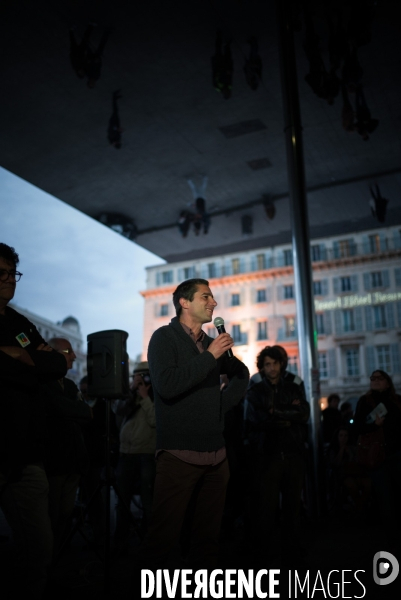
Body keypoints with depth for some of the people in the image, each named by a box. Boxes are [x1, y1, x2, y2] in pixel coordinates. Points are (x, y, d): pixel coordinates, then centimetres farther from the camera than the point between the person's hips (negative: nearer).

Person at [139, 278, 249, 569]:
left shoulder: (212, 344, 12)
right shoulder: (165, 337, -4)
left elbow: (241, 373, 28)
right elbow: (166, 385, -20)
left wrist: (223, 404, 13)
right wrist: (210, 356, -15)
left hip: (216, 455, 6)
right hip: (180, 454, -6)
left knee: (209, 535, 12)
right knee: (163, 536, -3)